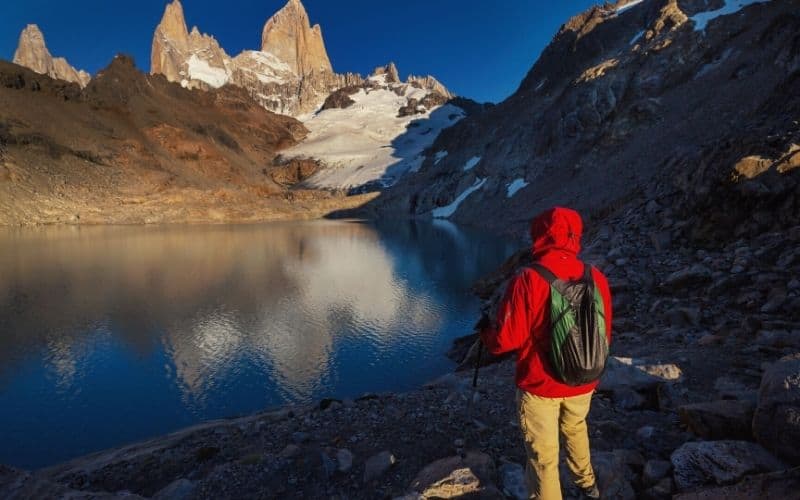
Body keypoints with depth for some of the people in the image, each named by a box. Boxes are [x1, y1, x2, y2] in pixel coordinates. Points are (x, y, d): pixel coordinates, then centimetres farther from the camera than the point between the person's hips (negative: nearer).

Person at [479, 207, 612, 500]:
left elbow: (507, 339, -21)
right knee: (575, 428, 33)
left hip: (540, 386, -5)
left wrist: (486, 330, 0)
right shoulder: (596, 278, -9)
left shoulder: (528, 279, -24)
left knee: (543, 454, 14)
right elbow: (604, 336, 3)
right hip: (583, 383, 6)